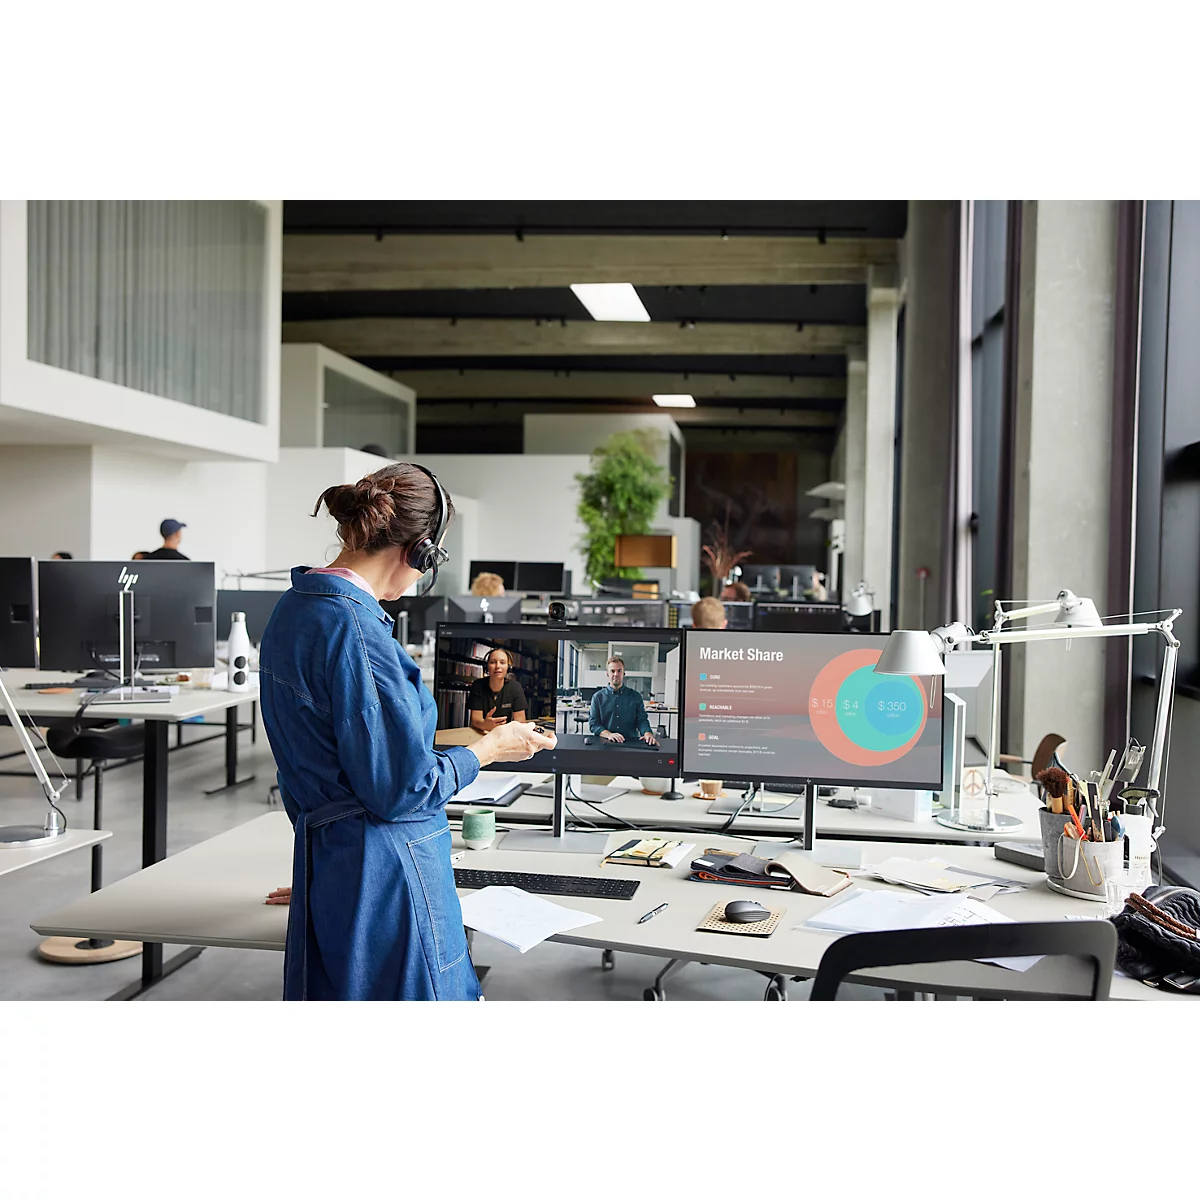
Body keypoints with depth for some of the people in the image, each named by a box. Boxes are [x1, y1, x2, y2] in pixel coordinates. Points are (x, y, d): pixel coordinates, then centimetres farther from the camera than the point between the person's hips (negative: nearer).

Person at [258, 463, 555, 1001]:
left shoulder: (294, 608, 7)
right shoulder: (357, 629, -23)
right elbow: (399, 789, -20)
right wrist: (490, 748, -5)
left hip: (323, 854, 10)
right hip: (385, 875, -10)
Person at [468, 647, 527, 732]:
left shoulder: (515, 687, -5)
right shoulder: (478, 686, -6)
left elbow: (520, 719, -8)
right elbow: (475, 719, -13)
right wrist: (484, 724, -36)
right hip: (481, 734, -1)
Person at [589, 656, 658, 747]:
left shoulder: (635, 697, 12)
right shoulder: (598, 697, 9)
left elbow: (641, 720, 7)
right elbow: (593, 723, 2)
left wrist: (647, 733, -17)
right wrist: (609, 734, -18)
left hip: (631, 743, 1)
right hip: (605, 743, -1)